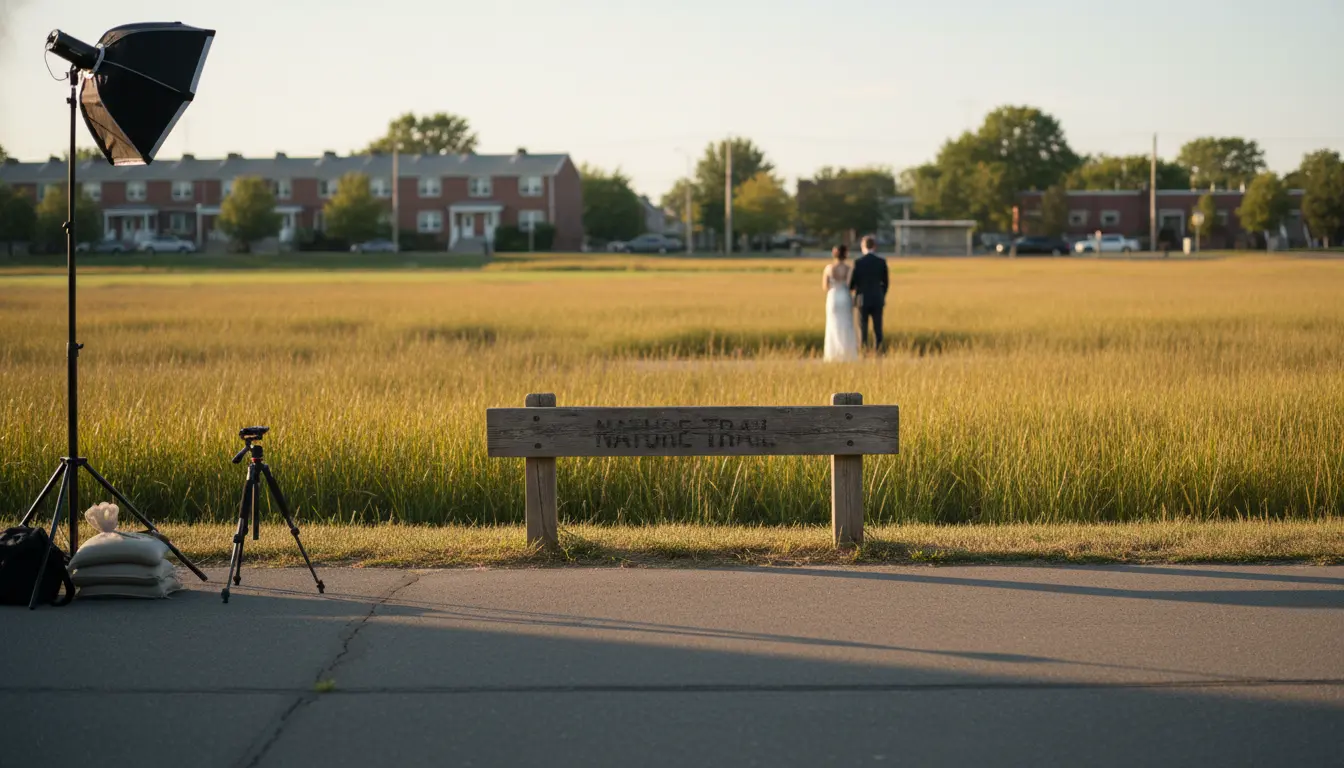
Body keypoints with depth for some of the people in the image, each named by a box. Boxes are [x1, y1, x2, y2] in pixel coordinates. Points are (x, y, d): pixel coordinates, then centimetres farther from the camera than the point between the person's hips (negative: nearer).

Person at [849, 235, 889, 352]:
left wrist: (852, 288, 19)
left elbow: (851, 283, -7)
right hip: (877, 300, 2)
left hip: (862, 299, -2)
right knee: (877, 329, 5)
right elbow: (885, 282, 5)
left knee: (863, 329, 4)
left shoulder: (858, 262, -9)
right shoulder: (882, 262, -2)